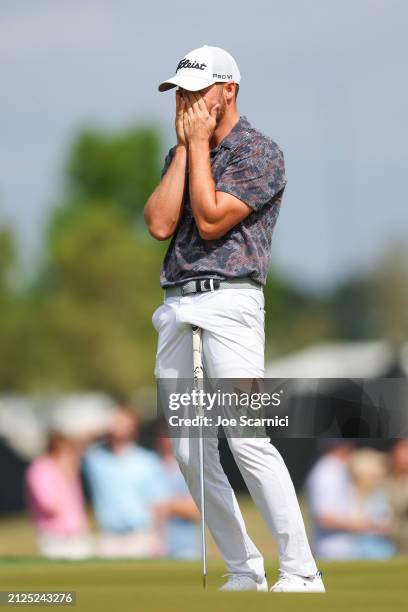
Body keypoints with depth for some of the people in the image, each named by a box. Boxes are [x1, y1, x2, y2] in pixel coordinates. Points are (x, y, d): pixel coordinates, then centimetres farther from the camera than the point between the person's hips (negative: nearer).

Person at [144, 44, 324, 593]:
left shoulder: (259, 152, -3)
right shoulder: (181, 155, 19)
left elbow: (210, 220, -12)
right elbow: (160, 224, 3)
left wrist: (200, 143, -5)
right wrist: (184, 146, 3)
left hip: (228, 303, -7)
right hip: (176, 309, 7)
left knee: (248, 441, -18)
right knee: (190, 452, 2)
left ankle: (301, 573, -16)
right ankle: (243, 573, 8)